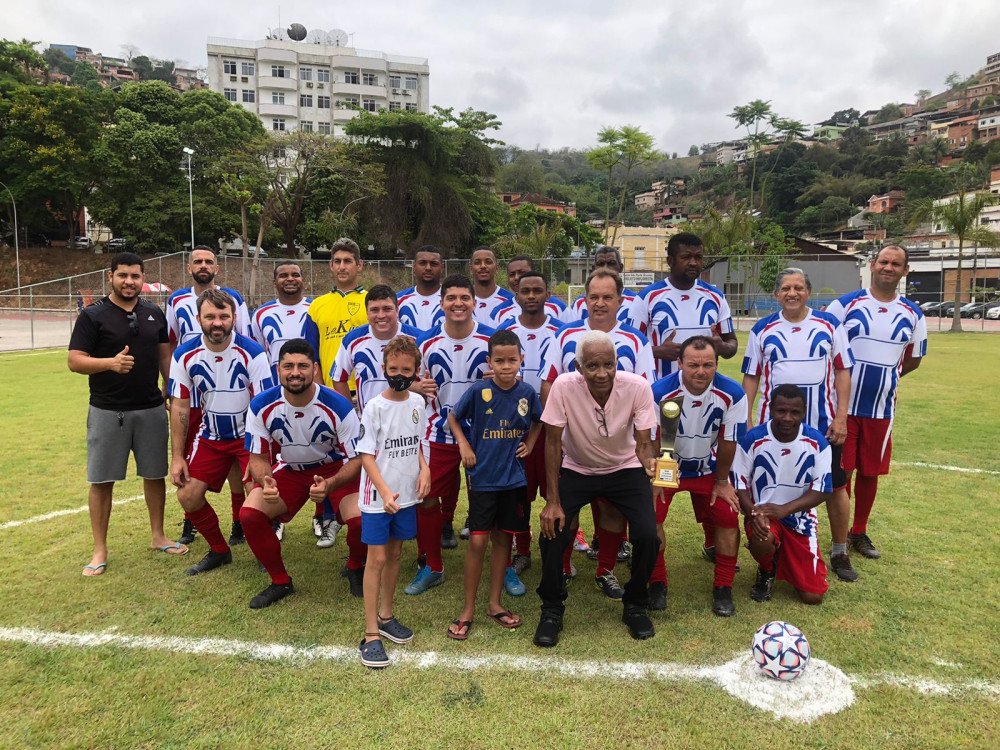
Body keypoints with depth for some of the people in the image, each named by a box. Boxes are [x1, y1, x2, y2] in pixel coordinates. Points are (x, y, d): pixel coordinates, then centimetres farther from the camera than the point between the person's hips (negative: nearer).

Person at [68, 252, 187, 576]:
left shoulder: (154, 314, 7)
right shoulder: (93, 315, -5)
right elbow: (74, 360, -9)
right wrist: (110, 362, -27)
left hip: (151, 409, 4)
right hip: (107, 412, -3)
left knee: (155, 474, 11)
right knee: (102, 481, 4)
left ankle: (158, 536, 26)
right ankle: (100, 550, 16)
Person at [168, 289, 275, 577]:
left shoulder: (252, 352, -20)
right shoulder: (184, 355, -9)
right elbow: (179, 407, -1)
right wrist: (177, 457, -2)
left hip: (249, 436, -4)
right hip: (210, 437, 4)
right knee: (187, 497, 0)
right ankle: (219, 550, 25)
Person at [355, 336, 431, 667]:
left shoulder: (418, 403, 2)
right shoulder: (374, 407, -13)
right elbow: (366, 455, -14)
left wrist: (424, 469, -3)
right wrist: (385, 492, -25)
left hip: (407, 494, 5)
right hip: (377, 497, -5)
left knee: (394, 554, 16)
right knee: (376, 559, -1)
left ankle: (385, 616, 32)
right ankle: (371, 634, 6)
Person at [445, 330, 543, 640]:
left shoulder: (527, 392, -4)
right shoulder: (478, 391, -11)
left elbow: (538, 421, 16)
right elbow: (453, 417, 4)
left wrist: (529, 444, 3)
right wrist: (464, 446, -6)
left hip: (513, 478, 3)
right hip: (483, 478, -3)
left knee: (504, 539, 12)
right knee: (478, 541, -2)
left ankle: (494, 603, 27)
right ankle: (468, 609, 13)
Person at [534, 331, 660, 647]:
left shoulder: (637, 387, -24)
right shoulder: (563, 386, -26)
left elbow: (643, 443, -17)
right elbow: (553, 442, -17)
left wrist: (649, 460, -41)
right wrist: (553, 500, -18)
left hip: (625, 469, 1)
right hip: (575, 469, 0)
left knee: (647, 535, -17)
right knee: (552, 531, -19)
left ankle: (634, 605, 14)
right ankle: (552, 608, 8)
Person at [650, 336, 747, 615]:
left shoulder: (733, 393, -23)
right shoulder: (660, 392, -28)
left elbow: (728, 441, -10)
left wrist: (722, 482, -1)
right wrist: (654, 481, -9)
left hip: (708, 468, 2)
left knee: (728, 517, -8)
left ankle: (723, 589, 11)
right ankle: (657, 583, 9)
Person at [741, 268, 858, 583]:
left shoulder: (830, 324, 2)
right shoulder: (762, 329, 3)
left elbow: (842, 371, 2)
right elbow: (751, 377, 4)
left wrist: (841, 417, -5)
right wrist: (745, 419, -2)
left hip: (823, 425, 0)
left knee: (836, 487, 6)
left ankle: (840, 553, 24)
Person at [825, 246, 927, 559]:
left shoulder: (913, 314, 5)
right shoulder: (845, 305, -5)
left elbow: (913, 359, 17)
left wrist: (882, 377, 9)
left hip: (881, 409, 3)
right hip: (843, 405, -3)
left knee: (870, 472, 12)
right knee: (840, 472, 2)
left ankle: (859, 532, 31)